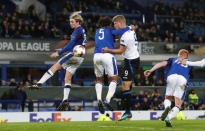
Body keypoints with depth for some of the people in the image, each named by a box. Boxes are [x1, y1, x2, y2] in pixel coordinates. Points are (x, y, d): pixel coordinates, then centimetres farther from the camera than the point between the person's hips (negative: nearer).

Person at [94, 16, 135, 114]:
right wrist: (129, 27, 2)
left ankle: (99, 99, -2)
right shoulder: (110, 30, 10)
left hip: (96, 55, 5)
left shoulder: (98, 31, 24)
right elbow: (118, 32, -9)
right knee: (114, 79, 5)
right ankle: (107, 100, -13)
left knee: (99, 79, 18)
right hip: (108, 55, -4)